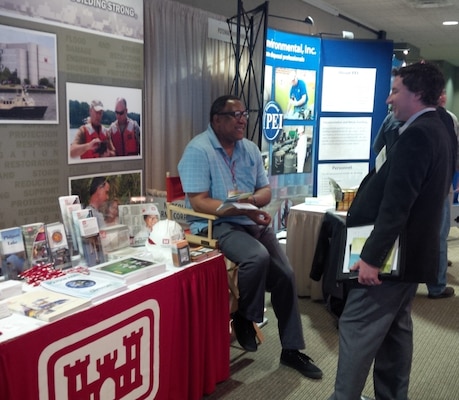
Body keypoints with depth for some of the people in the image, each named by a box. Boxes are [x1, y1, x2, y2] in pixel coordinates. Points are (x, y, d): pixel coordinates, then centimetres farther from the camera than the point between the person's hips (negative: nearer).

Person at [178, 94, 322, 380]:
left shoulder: (250, 149, 10)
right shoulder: (198, 150, -11)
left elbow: (266, 191, 10)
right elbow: (198, 202, -19)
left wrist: (250, 200, -15)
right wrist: (244, 210, -26)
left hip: (252, 221, 7)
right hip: (215, 224, -7)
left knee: (286, 274, -4)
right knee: (258, 257, -33)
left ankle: (292, 349, 13)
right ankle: (245, 318, -4)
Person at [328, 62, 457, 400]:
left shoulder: (416, 134, -19)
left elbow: (396, 204, -26)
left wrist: (373, 256, -25)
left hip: (392, 252, -10)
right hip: (412, 250, 10)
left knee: (357, 329, -2)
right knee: (395, 330, 17)